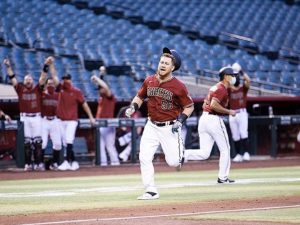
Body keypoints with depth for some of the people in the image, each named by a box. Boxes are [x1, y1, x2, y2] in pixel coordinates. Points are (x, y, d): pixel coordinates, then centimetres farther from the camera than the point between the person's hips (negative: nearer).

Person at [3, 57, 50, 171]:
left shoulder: (37, 89, 9)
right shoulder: (20, 88, 9)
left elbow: (43, 78, 1)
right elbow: (12, 78, 5)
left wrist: (46, 65, -10)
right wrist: (8, 66, -4)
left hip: (36, 117, -1)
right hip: (24, 118, 1)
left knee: (38, 141, -2)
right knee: (26, 142, 1)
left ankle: (39, 164, -2)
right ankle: (28, 164, 3)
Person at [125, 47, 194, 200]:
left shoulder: (178, 86, -13)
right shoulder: (149, 81, 0)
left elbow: (189, 106, -4)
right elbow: (139, 96, 15)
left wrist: (180, 121, -16)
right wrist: (133, 107, -4)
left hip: (170, 128, -4)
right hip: (152, 126, 4)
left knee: (173, 162, -6)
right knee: (144, 158, -9)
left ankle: (181, 153, 31)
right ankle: (151, 191, -1)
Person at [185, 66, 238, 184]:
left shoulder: (214, 87, 19)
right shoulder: (222, 89, -10)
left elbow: (205, 105, 22)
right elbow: (214, 105, -23)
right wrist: (229, 111, -14)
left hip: (203, 118, 9)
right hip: (214, 120, -9)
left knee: (204, 153, 4)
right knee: (225, 150, 7)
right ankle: (223, 177, 9)